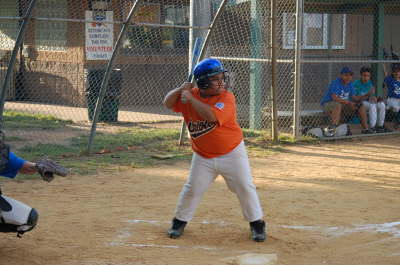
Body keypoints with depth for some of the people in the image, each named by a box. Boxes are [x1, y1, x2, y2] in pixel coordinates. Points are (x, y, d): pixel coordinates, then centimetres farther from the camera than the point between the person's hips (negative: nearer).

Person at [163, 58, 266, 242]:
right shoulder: (191, 95, -4)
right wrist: (181, 89, -18)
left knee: (245, 188, 1)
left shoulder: (227, 98, -19)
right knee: (192, 189, 4)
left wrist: (191, 99, -27)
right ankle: (179, 221, 24)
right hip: (203, 156, 3)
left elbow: (211, 115, -35)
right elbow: (168, 103, 0)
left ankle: (257, 223, 17)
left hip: (232, 153, -2)